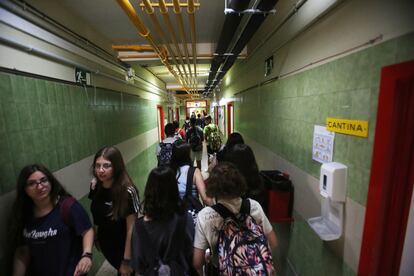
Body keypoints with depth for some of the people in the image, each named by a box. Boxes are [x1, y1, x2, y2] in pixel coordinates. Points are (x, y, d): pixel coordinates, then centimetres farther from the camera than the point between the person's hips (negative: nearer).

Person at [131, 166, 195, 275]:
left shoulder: (139, 226, -22)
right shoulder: (185, 219, -24)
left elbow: (138, 266, -11)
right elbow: (191, 253, -11)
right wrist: (189, 271, 7)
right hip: (181, 272, 0)